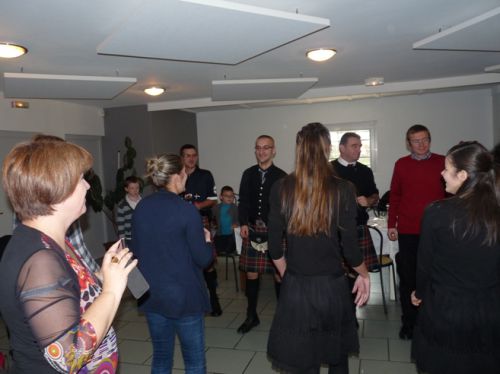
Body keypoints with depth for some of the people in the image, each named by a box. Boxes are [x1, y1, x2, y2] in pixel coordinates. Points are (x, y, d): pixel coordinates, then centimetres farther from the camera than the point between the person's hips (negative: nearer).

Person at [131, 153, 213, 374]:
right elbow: (203, 259, -12)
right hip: (184, 297, -5)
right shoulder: (187, 211, -17)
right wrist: (207, 240, 6)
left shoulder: (140, 208, -1)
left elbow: (136, 251, 10)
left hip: (151, 296, 6)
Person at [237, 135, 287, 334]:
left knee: (279, 273, 4)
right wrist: (243, 223, -2)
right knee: (251, 273, 9)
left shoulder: (281, 176, -2)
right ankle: (251, 316, 25)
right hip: (252, 229, 3)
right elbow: (243, 201, 8)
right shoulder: (248, 174, 8)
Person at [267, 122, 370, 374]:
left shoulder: (281, 189, -8)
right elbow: (349, 247, -9)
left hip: (295, 287, 1)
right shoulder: (342, 190, -13)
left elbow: (275, 246, -3)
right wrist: (364, 274, 11)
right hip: (332, 286, -1)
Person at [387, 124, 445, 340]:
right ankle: (408, 323, 24)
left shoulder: (442, 163, 2)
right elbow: (394, 196, 7)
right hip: (407, 232, 1)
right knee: (408, 279, 9)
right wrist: (391, 224, 6)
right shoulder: (401, 165, 4)